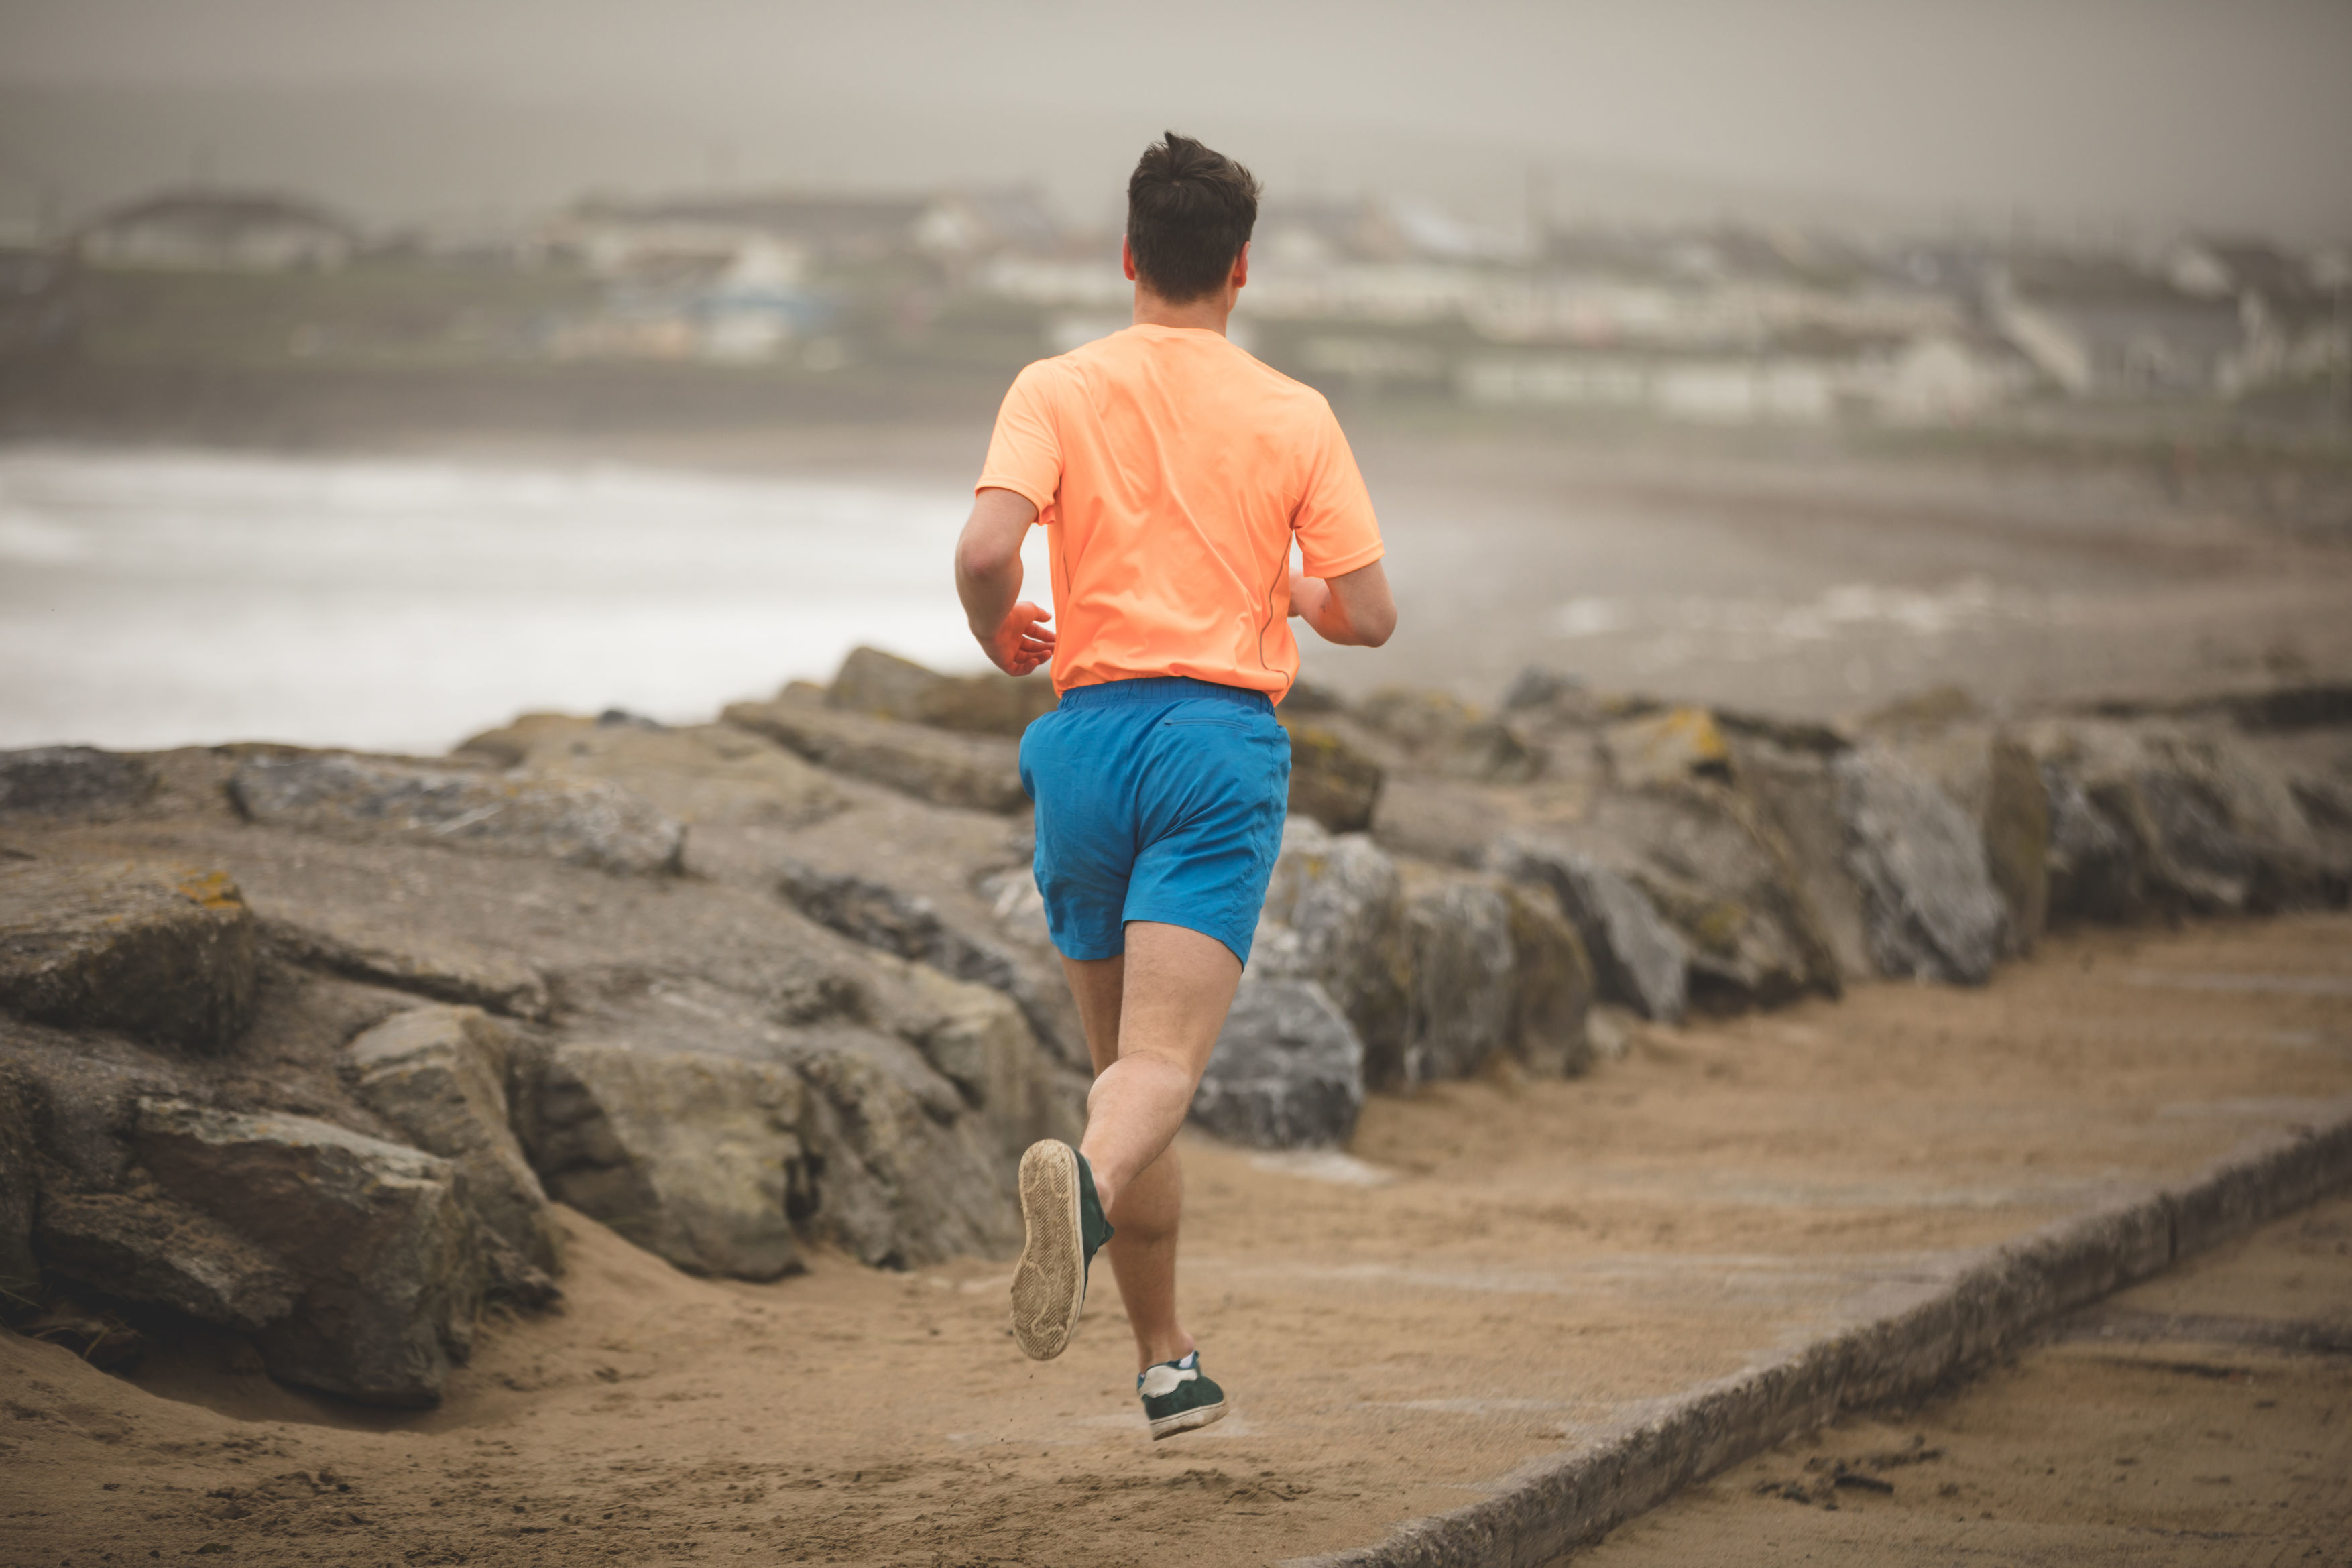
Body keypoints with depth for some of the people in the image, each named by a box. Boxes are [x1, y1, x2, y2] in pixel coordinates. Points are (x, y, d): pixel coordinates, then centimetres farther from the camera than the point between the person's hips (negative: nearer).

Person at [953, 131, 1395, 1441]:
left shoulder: (1058, 392, 3)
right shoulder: (1296, 417, 4)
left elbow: (986, 551, -12)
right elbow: (1369, 616, 1)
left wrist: (1000, 635, 9)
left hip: (1088, 740, 2)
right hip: (1223, 742, -2)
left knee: (1125, 1060, 16)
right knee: (1164, 1063, -14)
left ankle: (1169, 1365, 22)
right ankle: (1087, 1190, -49)